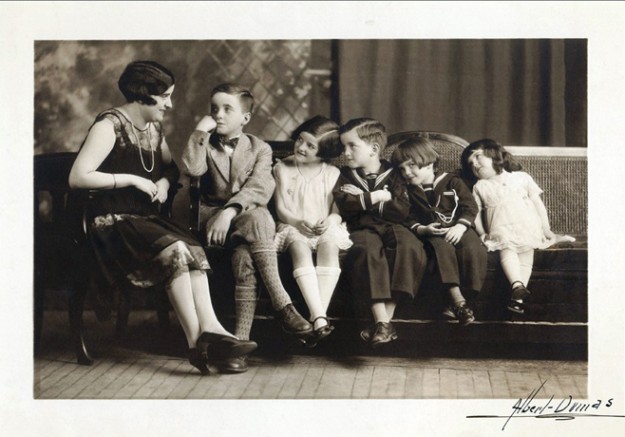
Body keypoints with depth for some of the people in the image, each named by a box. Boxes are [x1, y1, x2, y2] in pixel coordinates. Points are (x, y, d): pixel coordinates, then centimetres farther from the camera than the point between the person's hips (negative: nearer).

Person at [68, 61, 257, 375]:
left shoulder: (154, 128, 15)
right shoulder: (110, 125, -9)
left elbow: (171, 167, 31)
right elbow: (77, 177, -19)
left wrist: (164, 181, 6)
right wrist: (132, 180, -17)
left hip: (147, 219, 7)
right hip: (113, 222, -7)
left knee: (194, 250, -23)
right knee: (174, 249, -31)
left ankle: (209, 329, -34)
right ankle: (198, 341, -30)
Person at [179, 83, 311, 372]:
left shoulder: (259, 148, 10)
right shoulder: (205, 145, 15)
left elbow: (258, 189, -10)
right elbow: (190, 168, -10)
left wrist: (230, 211, -26)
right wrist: (200, 131, -6)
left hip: (251, 219, 0)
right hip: (214, 218, 0)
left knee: (245, 257, -34)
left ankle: (240, 339, -36)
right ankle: (282, 305, -36)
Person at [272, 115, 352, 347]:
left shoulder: (332, 173, 12)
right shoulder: (282, 169, 9)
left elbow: (338, 209, 5)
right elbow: (281, 209, 3)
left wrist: (330, 220, -18)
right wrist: (298, 222, -16)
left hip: (325, 229, 1)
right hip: (292, 227, -1)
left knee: (329, 245, -35)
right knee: (300, 248, -36)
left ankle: (317, 316, -40)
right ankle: (320, 319, -48)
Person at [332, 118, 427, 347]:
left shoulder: (392, 175, 13)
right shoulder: (345, 176, 14)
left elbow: (402, 211, -2)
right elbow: (343, 204, -6)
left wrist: (363, 199, -6)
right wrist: (378, 196, -8)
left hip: (390, 226, 1)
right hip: (361, 229, -1)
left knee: (410, 246, -33)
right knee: (369, 250, -36)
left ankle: (387, 316, -32)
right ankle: (382, 322, -40)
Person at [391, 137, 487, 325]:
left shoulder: (452, 182, 8)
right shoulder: (410, 192, 16)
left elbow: (470, 207, -1)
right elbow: (409, 220, 9)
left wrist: (460, 226, -18)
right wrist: (422, 229, -13)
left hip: (458, 228, 0)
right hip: (431, 233, 1)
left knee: (474, 248, -33)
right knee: (442, 247, -36)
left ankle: (455, 303, -29)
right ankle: (458, 300, -43)